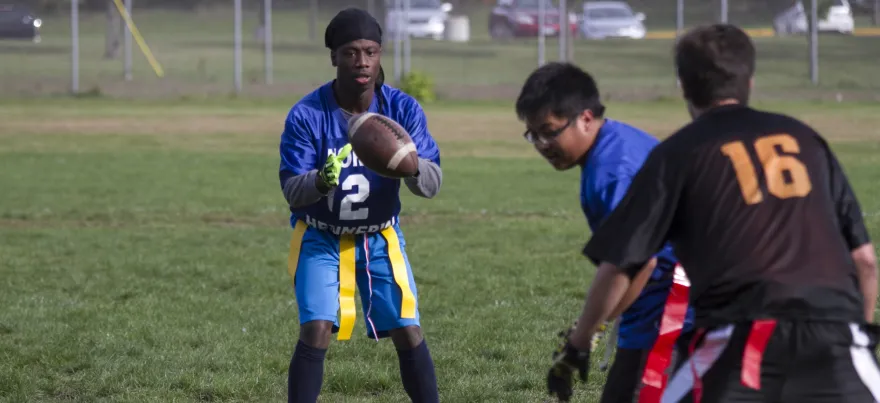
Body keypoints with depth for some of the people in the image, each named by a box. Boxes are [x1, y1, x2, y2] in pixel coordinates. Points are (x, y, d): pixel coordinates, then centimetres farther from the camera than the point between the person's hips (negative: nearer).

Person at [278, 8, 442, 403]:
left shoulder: (403, 109, -14)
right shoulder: (306, 115, -19)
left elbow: (432, 183, -17)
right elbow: (291, 190, -20)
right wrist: (320, 180, -43)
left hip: (380, 238, 2)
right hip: (320, 237, -2)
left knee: (409, 334, -6)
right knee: (315, 332, -17)